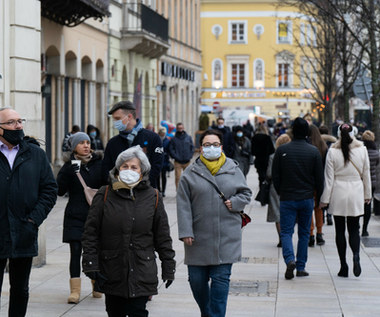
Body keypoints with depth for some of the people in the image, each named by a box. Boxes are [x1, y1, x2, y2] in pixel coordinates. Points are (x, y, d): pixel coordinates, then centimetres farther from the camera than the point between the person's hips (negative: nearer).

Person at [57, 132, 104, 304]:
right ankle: (75, 291, -6)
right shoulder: (69, 166, 1)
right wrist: (68, 172, -21)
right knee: (75, 252, -7)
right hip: (75, 217, -1)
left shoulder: (99, 164, 5)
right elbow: (59, 190, -10)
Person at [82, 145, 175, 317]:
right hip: (111, 273, 1)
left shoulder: (153, 197, 4)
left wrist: (168, 266, 9)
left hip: (142, 273, -1)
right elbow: (91, 232, 1)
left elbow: (163, 236, 9)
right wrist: (90, 264, -5)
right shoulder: (105, 195, 0)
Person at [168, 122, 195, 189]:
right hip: (178, 162, -2)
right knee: (178, 177, -7)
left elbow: (192, 148, 9)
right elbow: (171, 149, -2)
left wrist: (190, 156, -3)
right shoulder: (174, 139, 0)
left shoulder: (188, 137, 7)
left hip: (187, 161, 2)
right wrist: (176, 157, -12)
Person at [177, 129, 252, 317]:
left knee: (221, 279, -3)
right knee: (196, 280, 7)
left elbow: (246, 193, 16)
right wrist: (185, 232, -9)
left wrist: (235, 202, -6)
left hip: (226, 238, 0)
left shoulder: (233, 170, 6)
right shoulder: (191, 173, 2)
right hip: (199, 238, 0)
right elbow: (183, 205, -1)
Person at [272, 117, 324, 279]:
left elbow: (275, 176, 0)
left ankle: (290, 259, -21)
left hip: (287, 199, -1)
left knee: (286, 231, 3)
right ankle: (301, 267, 13)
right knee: (304, 233, 12)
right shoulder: (314, 151, -4)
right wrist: (319, 197, 12)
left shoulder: (282, 150, -5)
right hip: (307, 199, 1)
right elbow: (319, 178, -1)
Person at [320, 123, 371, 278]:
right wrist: (367, 194, 18)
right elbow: (366, 174, 7)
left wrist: (325, 199, 1)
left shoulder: (332, 152, -7)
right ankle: (356, 256, -17)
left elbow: (329, 177, -5)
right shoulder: (362, 150, -1)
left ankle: (343, 265, 7)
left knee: (340, 230, 7)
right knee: (354, 229, 9)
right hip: (356, 195, 1)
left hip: (338, 195, -1)